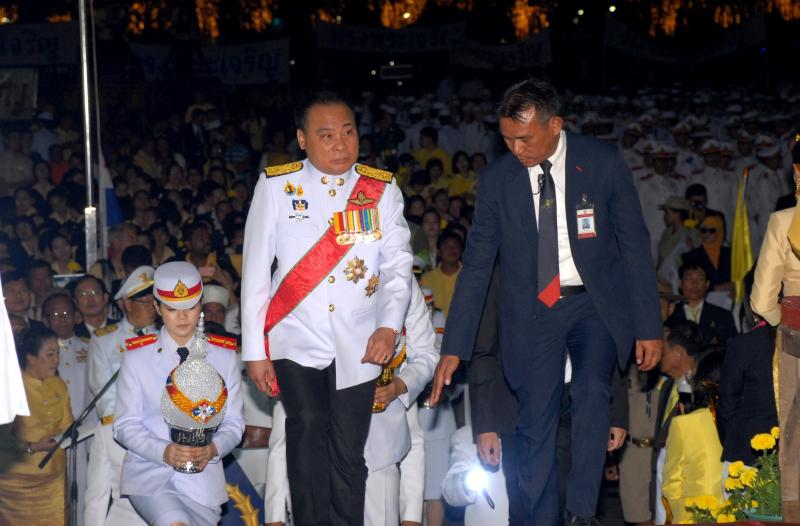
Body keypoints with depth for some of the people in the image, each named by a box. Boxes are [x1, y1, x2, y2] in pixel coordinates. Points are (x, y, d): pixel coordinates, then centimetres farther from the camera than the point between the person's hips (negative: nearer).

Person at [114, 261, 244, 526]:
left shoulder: (224, 356, 7)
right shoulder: (137, 357, 3)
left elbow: (233, 422, 7)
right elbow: (126, 425, 2)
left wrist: (213, 449, -15)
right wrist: (164, 452, -16)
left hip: (202, 476, 3)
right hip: (149, 472, -2)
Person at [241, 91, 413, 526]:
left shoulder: (381, 189, 6)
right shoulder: (275, 186, 1)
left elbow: (398, 263, 2)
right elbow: (256, 270, 1)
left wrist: (389, 325, -15)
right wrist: (254, 351, -2)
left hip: (358, 347, 1)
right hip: (296, 342, -1)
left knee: (348, 454, 2)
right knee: (307, 427, -20)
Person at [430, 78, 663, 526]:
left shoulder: (604, 163, -8)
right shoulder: (496, 180, -4)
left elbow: (635, 246, -3)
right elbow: (476, 266, 0)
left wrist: (649, 326, -6)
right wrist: (455, 349, -4)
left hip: (595, 303, -1)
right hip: (533, 310, 1)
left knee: (593, 393, -21)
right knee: (536, 423, -2)